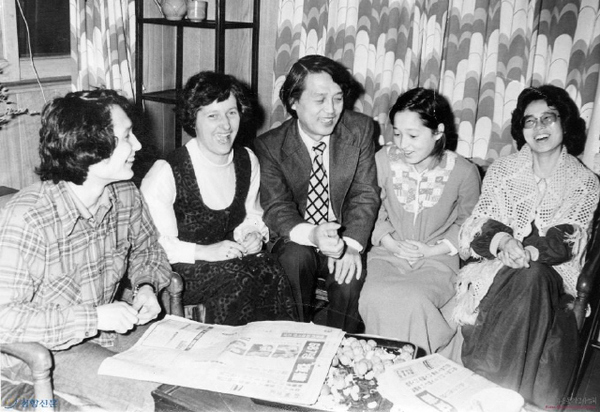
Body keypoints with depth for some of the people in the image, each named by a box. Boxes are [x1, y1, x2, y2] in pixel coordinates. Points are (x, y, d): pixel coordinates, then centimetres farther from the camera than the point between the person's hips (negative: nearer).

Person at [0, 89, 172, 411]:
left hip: (105, 327, 6)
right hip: (39, 349, -6)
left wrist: (146, 286, -9)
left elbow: (147, 250, 13)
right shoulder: (26, 219, -28)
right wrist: (93, 318, -31)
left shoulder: (126, 195, -7)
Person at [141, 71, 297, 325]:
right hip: (177, 269, -5)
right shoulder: (166, 173, -16)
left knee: (270, 272, -24)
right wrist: (203, 251, -23)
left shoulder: (247, 161, 4)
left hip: (229, 256, 5)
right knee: (236, 278, -30)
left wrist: (254, 234, -3)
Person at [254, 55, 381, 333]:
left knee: (350, 274, -28)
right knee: (296, 257, -32)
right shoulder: (269, 146, -8)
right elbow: (276, 208, -14)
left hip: (345, 239, 1)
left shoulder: (360, 130, -4)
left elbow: (365, 194, -6)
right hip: (295, 240, 0)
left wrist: (351, 244, -23)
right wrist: (311, 234, -36)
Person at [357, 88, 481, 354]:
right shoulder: (383, 160, -6)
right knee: (375, 298, -30)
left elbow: (468, 222, 8)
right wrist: (391, 243, -7)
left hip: (437, 259, -1)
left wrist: (435, 249, -5)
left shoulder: (464, 172, -7)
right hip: (388, 254, 2)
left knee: (413, 299, -32)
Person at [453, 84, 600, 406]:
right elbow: (482, 222, 2)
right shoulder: (502, 169, 10)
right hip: (498, 267, 1)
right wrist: (502, 241, -22)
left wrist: (529, 252, -24)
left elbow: (567, 240, -4)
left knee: (532, 279, -34)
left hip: (553, 273, 0)